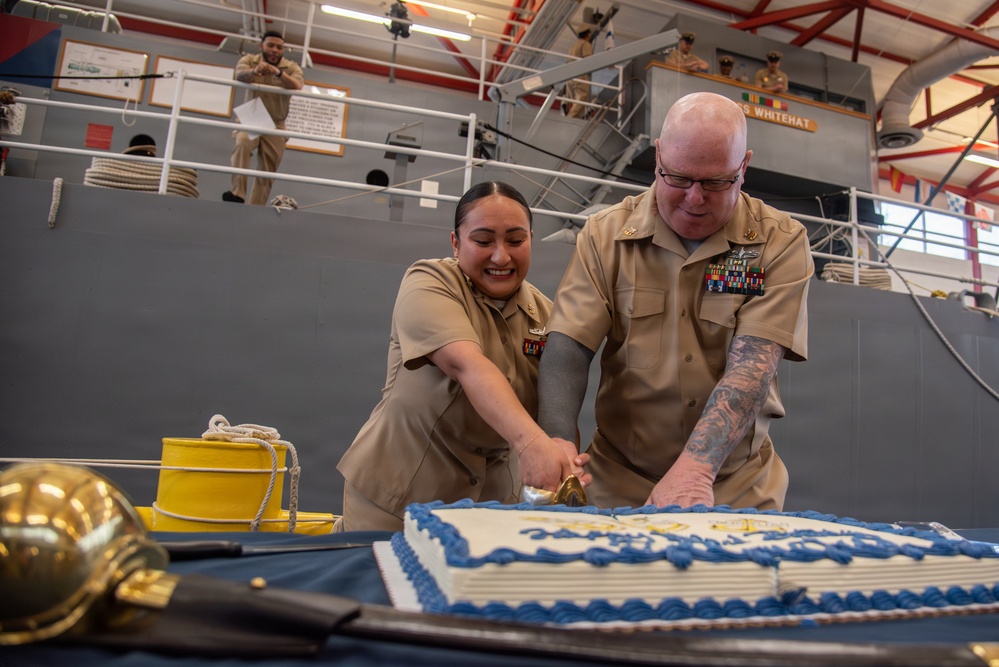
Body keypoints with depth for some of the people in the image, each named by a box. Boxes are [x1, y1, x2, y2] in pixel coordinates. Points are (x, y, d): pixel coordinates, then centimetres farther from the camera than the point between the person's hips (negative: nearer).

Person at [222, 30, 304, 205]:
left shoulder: (291, 67, -1)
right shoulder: (250, 59, -1)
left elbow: (297, 86, -24)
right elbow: (240, 75, -24)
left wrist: (279, 73, -44)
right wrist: (254, 71, -47)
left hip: (275, 126, 1)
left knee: (267, 173, 0)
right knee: (242, 144, -32)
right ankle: (237, 194, -35)